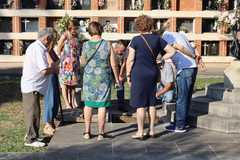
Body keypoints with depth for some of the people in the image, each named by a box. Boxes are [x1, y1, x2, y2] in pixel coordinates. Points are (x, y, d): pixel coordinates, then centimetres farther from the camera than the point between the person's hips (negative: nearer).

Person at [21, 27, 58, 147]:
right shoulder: (38, 49, -20)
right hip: (31, 86, -11)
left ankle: (31, 134, 30)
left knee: (33, 111, 19)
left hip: (29, 85, 11)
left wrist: (50, 70, 12)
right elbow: (44, 70, -23)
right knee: (33, 112, -4)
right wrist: (54, 70, -5)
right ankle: (30, 139, 4)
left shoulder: (34, 46, 14)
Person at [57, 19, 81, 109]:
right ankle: (67, 104, 8)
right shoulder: (64, 37, -9)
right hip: (66, 64, -6)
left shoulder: (76, 36, 10)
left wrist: (76, 59, 13)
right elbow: (59, 49, -3)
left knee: (73, 84, 9)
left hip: (75, 63, 6)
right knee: (65, 84, 1)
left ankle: (72, 103, 17)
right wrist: (64, 58, 6)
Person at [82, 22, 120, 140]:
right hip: (103, 78, -2)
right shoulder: (107, 44, -8)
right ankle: (101, 133, 10)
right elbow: (114, 65, -5)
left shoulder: (85, 45, -2)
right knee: (102, 105, 4)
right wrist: (117, 78, 5)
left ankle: (87, 132, 20)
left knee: (88, 104, 13)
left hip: (88, 77, 3)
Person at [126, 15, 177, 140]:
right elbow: (172, 51, 6)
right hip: (153, 73, 5)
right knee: (151, 103, 13)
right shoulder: (157, 39, 2)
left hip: (139, 73, -5)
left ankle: (140, 132, 7)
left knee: (140, 104, 1)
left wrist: (128, 75, -1)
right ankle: (151, 131, 19)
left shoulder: (136, 40, -10)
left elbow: (130, 60, -11)